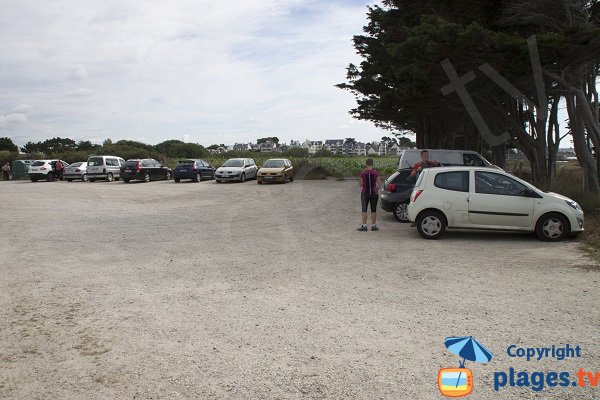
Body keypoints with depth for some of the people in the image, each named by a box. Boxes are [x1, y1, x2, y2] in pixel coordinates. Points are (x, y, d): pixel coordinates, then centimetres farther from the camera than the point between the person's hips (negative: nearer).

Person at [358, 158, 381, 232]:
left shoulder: (363, 173, -8)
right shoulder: (376, 173, -6)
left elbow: (361, 184, -1)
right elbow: (379, 185, -8)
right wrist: (376, 190, 13)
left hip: (365, 193, -1)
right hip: (374, 193, 1)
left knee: (364, 210, 5)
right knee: (373, 210, 9)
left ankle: (364, 226, 4)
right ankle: (373, 226, 14)